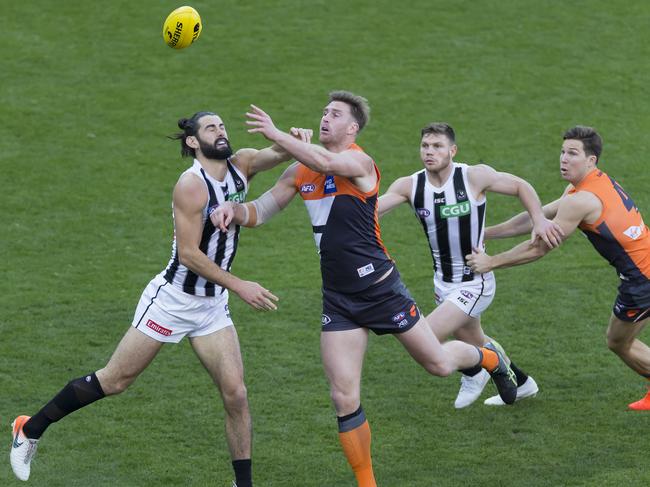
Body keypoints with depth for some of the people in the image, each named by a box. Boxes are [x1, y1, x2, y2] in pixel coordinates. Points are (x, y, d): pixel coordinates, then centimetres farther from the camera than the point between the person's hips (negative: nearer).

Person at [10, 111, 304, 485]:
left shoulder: (241, 165, 0)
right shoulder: (191, 184, -20)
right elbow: (189, 254, -23)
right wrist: (239, 286, -25)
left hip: (213, 307, 6)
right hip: (172, 299, -6)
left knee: (235, 394, -5)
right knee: (114, 381, 4)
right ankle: (31, 429, 20)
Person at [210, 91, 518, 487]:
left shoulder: (359, 161, -14)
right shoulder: (300, 171, 6)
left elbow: (326, 163, -37)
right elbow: (262, 211, 8)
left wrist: (276, 134, -39)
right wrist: (234, 211, -14)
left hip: (380, 287, -5)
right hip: (337, 300, 5)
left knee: (439, 363, 9)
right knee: (344, 398, -3)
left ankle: (490, 357, 43)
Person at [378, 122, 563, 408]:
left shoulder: (474, 177, -18)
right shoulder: (410, 186, -8)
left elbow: (520, 186, -4)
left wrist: (539, 220, -16)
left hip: (475, 283, -6)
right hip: (443, 284, 6)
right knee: (474, 343, 24)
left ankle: (474, 374, 12)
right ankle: (520, 384, 50)